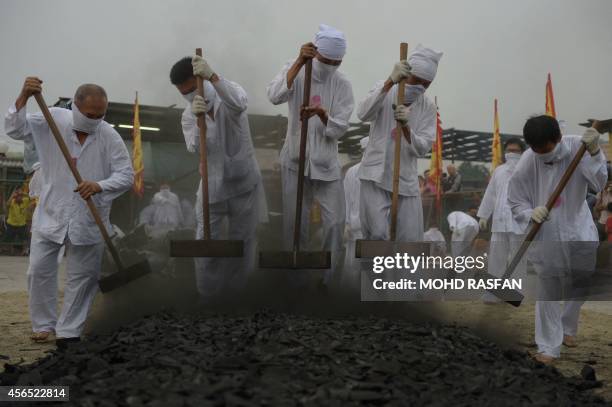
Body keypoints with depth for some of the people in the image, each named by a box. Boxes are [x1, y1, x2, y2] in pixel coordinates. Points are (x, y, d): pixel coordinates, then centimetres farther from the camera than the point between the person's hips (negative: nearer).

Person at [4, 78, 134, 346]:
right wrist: (24, 97, -25)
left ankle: (69, 330, 20)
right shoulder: (53, 119, -6)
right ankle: (44, 324, 25)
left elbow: (126, 175, -10)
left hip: (88, 219, -1)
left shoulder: (109, 136, -10)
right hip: (50, 213, 1)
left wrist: (99, 186, -29)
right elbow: (15, 130, -9)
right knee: (39, 270, 6)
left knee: (82, 276, 6)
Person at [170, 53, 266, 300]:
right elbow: (194, 148, -22)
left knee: (241, 240, 12)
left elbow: (239, 104, -40)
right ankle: (208, 294, 26)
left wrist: (212, 76, -53)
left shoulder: (229, 94, -13)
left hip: (243, 183, -3)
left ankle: (236, 287, 32)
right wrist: (198, 120, -41)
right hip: (212, 187, 3)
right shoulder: (188, 116, -3)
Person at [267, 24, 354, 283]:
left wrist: (321, 113, -32)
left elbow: (338, 130, -12)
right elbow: (274, 96, -28)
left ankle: (329, 279, 19)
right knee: (294, 222, 7)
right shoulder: (296, 71, -6)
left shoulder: (342, 85, -5)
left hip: (326, 164, 1)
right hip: (295, 161, -1)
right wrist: (299, 61, -34)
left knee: (335, 222, 1)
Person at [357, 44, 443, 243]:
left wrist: (406, 126, -26)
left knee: (410, 239, 2)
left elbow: (421, 149, -7)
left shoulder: (428, 108, 3)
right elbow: (363, 114, -22)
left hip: (406, 180, 3)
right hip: (376, 176, -3)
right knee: (378, 234, -16)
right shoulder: (385, 90, -2)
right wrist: (390, 81, -32)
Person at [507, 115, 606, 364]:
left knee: (581, 287, 17)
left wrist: (594, 152, -35)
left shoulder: (578, 148, -15)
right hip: (547, 236, -2)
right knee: (548, 291, 1)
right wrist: (531, 213, -28)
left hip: (579, 232, 2)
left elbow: (599, 183, -22)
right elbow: (515, 203, -7)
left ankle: (567, 327, 43)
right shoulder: (526, 164, -17)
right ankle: (549, 346, 14)